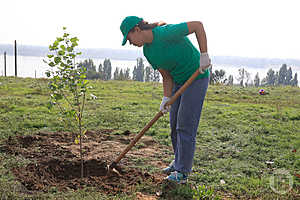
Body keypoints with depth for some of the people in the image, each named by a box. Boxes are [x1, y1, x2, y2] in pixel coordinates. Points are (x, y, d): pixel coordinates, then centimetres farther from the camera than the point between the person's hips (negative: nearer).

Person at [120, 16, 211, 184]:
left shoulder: (166, 33, -26)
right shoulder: (147, 51, -1)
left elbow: (198, 25, -21)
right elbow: (167, 77, 2)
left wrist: (204, 55, -25)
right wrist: (166, 98, -8)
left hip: (197, 78, -8)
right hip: (179, 81, 8)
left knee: (185, 126, -7)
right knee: (175, 124, 11)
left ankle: (182, 172, 1)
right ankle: (179, 162, 27)